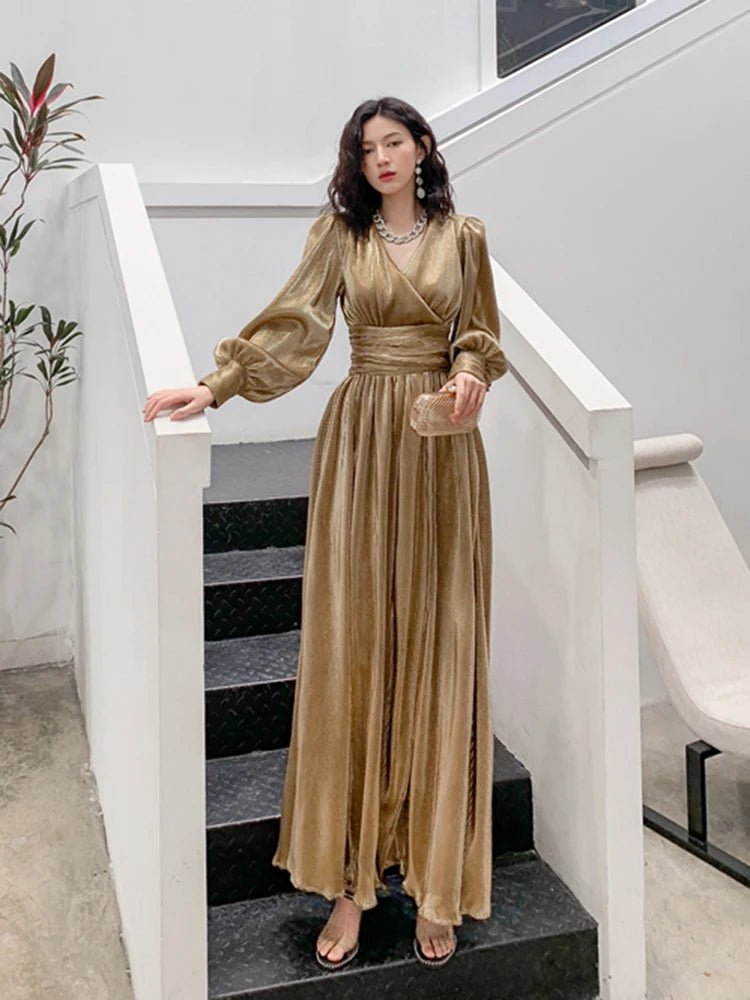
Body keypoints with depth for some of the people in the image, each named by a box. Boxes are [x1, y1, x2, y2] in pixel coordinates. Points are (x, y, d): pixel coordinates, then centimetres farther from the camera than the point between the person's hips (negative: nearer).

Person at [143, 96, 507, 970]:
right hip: (361, 440, 0)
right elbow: (291, 322, -3)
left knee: (437, 646, 1)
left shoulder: (463, 237, 10)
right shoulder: (339, 233, 7)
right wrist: (214, 386, -15)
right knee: (352, 641, -2)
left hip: (441, 448, 1)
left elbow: (480, 334, 12)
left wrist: (472, 374, -10)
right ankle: (350, 881, 8)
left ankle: (435, 882, 13)